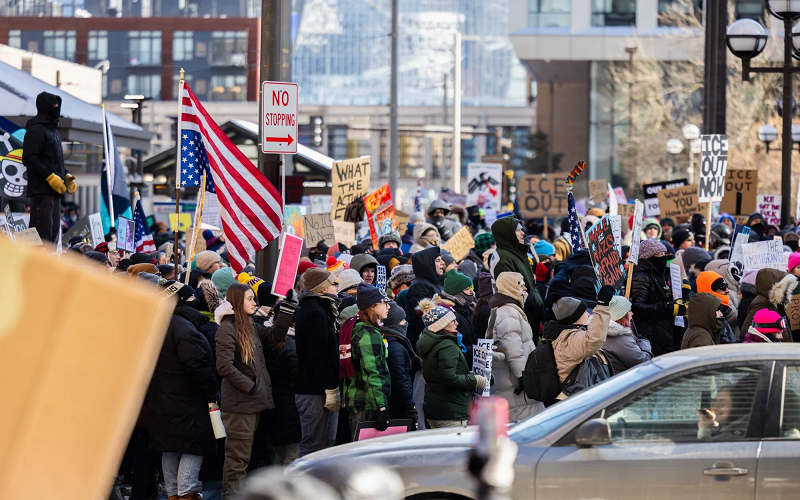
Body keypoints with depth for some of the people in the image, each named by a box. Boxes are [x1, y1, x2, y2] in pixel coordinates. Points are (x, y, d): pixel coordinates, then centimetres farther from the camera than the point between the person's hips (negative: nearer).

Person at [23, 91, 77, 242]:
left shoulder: (53, 130, 21)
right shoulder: (36, 129, -8)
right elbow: (29, 159, -18)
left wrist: (66, 175, 11)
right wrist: (50, 176, -20)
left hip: (55, 190, 10)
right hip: (41, 189, -10)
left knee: (53, 233, 10)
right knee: (42, 231, -15)